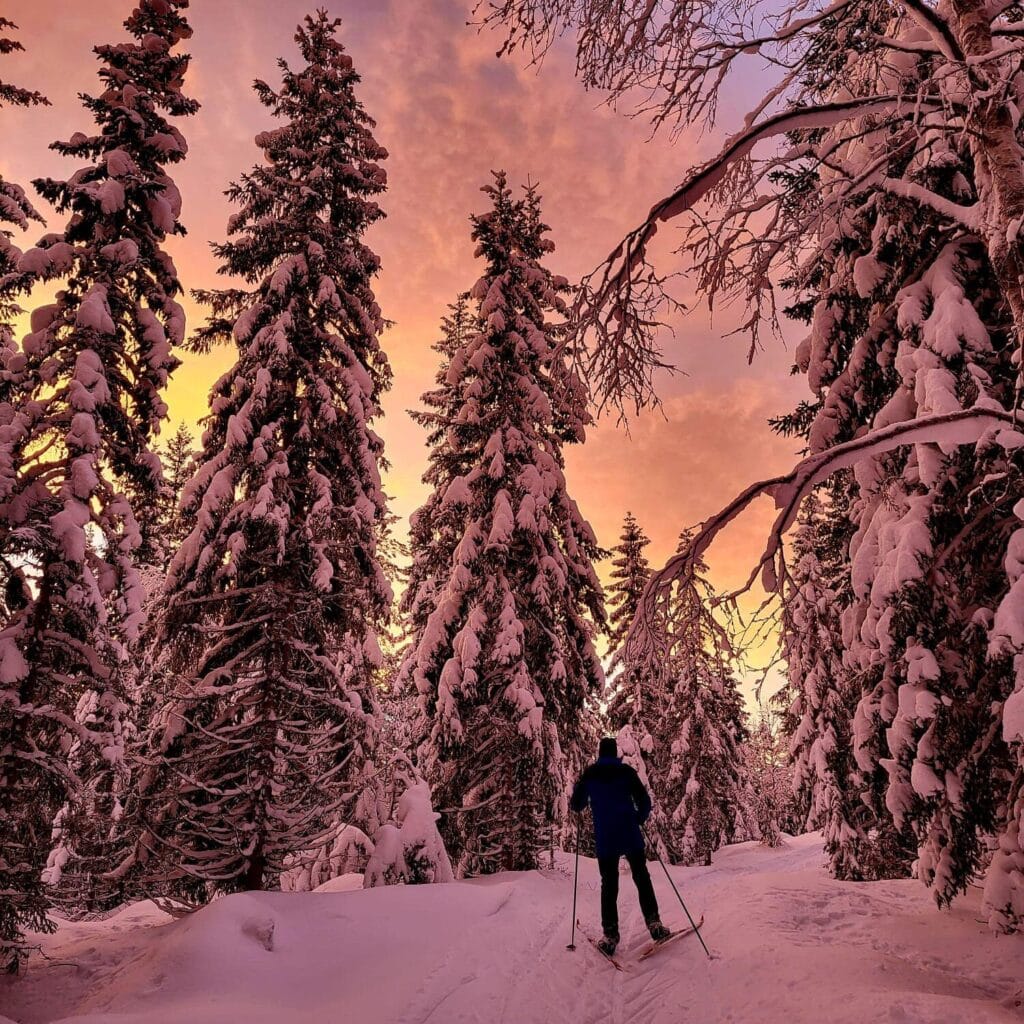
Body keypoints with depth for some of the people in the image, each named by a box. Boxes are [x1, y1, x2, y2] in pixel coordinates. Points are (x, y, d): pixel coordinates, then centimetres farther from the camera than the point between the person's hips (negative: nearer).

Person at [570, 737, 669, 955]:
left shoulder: (589, 774, 1)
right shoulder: (626, 771, -2)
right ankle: (654, 923, 7)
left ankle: (610, 936, 4)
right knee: (642, 878, 14)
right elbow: (644, 802, -4)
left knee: (609, 885, 8)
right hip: (631, 836, -1)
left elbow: (576, 805, 7)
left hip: (604, 839, 1)